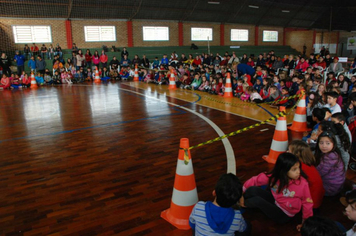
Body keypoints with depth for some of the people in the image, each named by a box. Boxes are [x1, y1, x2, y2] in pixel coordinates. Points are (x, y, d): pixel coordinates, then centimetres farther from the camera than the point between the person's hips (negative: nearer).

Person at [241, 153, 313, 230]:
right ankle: (239, 201, 9)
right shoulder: (274, 176, -18)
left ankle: (242, 204, 8)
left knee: (257, 200, -26)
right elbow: (255, 180, -10)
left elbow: (307, 203, -13)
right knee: (253, 189, -21)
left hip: (284, 215, -3)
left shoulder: (303, 184, -26)